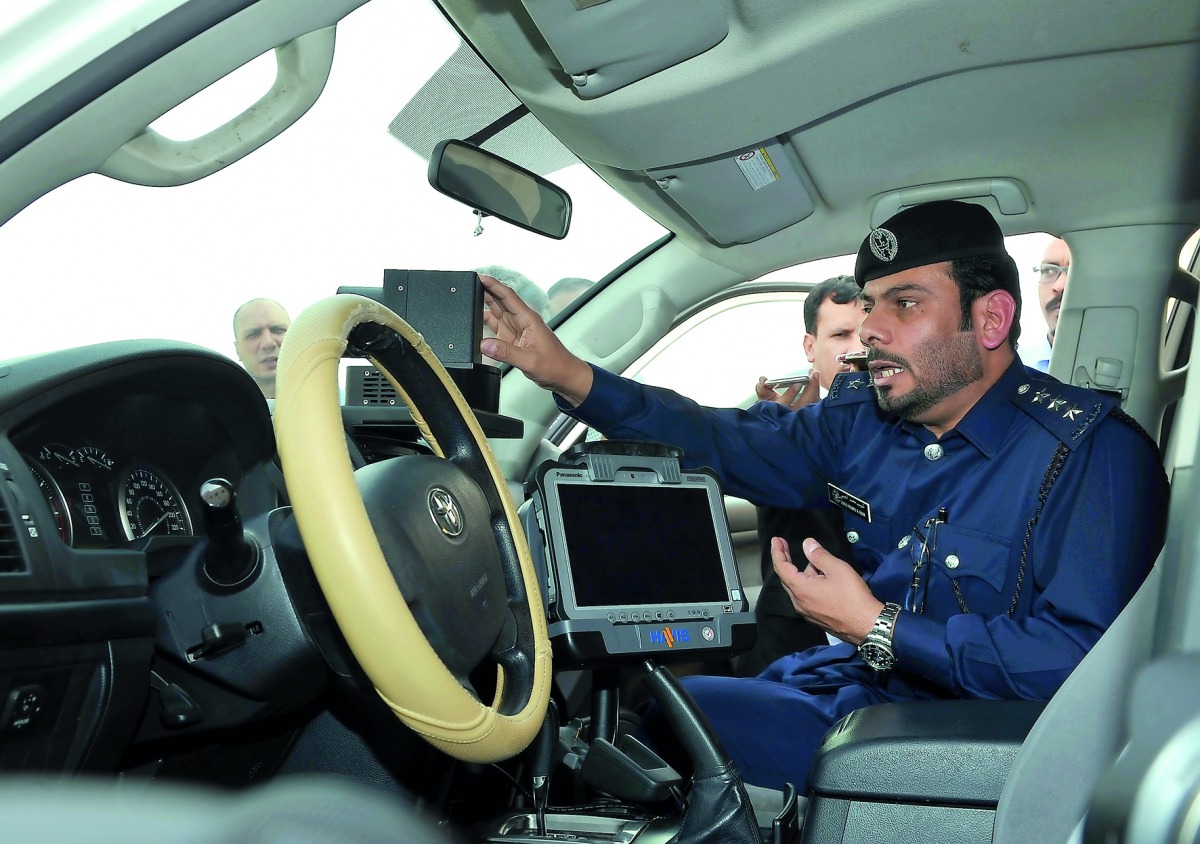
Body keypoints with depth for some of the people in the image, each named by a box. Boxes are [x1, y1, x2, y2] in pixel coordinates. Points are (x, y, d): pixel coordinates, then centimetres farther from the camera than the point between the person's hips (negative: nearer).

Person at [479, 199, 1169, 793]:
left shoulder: (1094, 453, -15)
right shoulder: (865, 418, 5)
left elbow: (1082, 658, -24)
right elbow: (730, 444, 8)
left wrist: (876, 628, -21)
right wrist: (568, 374, -3)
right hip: (839, 687, 7)